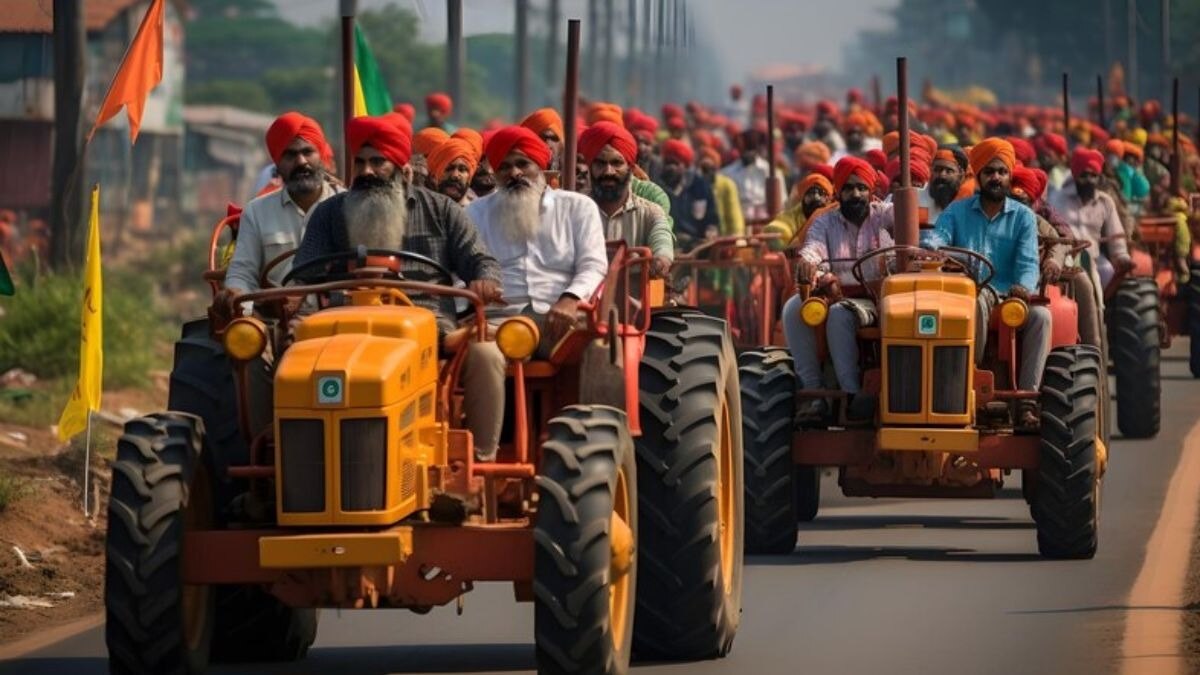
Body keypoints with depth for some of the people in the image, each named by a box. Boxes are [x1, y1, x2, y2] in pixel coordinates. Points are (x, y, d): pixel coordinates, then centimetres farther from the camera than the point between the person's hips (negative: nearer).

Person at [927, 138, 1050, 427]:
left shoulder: (1023, 217, 11)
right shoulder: (957, 211, 12)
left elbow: (1028, 262, -2)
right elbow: (937, 239, -4)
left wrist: (1023, 287, -25)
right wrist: (929, 250, -30)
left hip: (1009, 295, 1)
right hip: (967, 294, -1)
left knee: (1040, 315, -30)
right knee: (976, 301, -38)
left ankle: (1026, 400, -30)